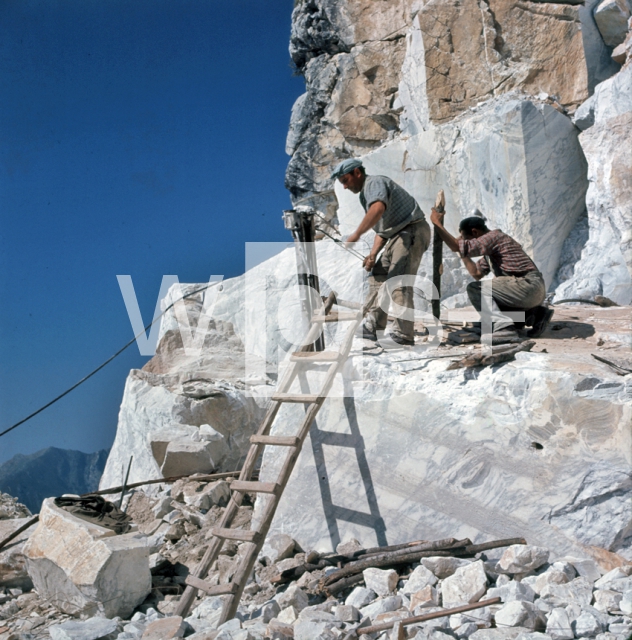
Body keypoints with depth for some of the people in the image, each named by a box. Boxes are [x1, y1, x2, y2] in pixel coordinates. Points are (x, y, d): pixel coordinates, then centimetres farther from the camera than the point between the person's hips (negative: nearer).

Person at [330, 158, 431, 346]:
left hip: (412, 231, -11)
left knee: (397, 282, -17)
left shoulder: (374, 183, -10)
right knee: (378, 277, 11)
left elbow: (378, 208, -33)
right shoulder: (365, 195, 21)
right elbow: (381, 230, 20)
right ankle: (372, 326, 14)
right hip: (398, 235, 11)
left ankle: (403, 334, -17)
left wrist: (356, 235, -31)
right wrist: (373, 255, 5)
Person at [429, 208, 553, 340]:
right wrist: (463, 253, 20)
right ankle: (536, 313, 12)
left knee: (474, 288, -12)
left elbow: (457, 247, -17)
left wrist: (437, 223, -9)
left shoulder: (493, 236, -9)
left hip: (528, 285, -10)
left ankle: (504, 328, -24)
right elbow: (477, 273, 22)